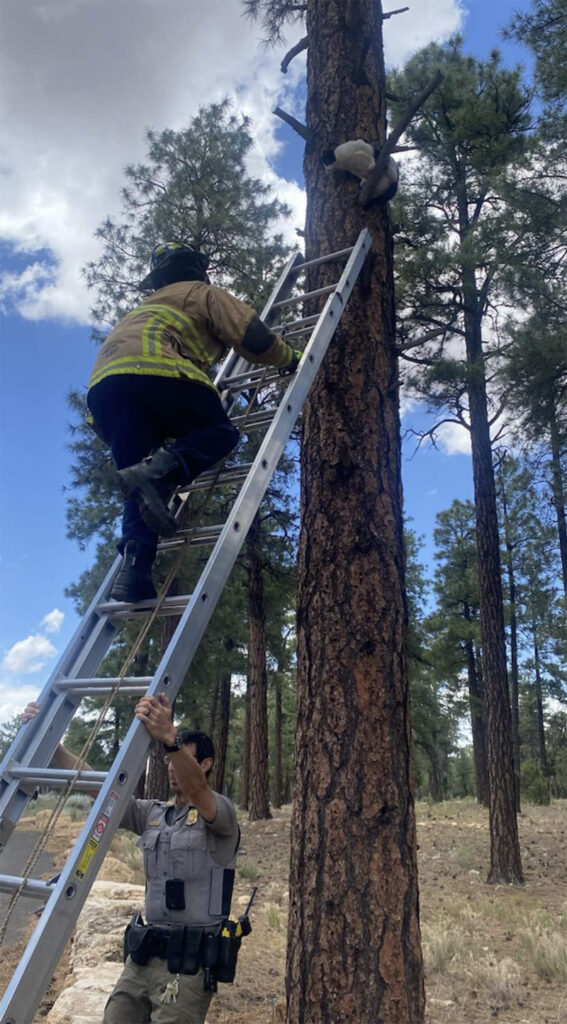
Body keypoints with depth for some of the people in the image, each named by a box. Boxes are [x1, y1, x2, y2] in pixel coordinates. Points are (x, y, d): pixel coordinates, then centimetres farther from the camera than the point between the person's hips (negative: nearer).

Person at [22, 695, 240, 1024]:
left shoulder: (221, 812, -7)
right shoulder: (153, 814, 13)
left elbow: (195, 787, -31)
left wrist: (168, 738, -50)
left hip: (189, 959, -6)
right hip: (144, 952, 7)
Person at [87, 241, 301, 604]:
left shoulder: (150, 305, 44)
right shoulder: (205, 293, 22)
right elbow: (254, 338, 11)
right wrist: (289, 358, 28)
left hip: (103, 386, 7)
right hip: (152, 369, -7)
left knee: (146, 489, 6)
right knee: (219, 433, 6)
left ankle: (134, 570, -13)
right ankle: (157, 470, -23)